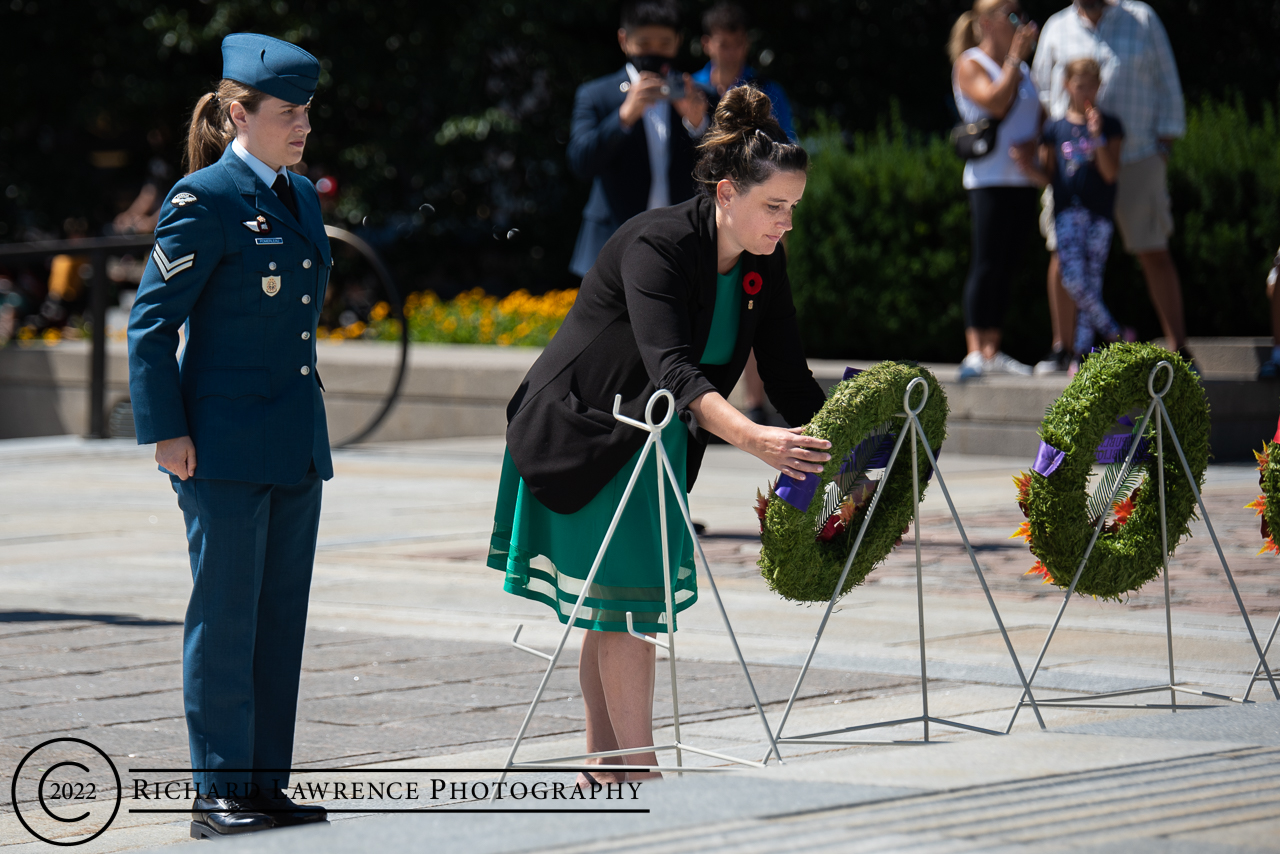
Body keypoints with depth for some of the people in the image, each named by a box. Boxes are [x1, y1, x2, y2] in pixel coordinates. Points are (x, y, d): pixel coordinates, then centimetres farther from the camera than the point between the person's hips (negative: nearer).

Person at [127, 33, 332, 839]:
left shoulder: (301, 197, 13)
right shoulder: (205, 200, -10)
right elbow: (152, 319, -10)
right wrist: (166, 430, -14)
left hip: (297, 442, 8)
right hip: (225, 444, -8)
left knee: (283, 616, 9)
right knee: (225, 618, -3)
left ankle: (265, 784, 16)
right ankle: (219, 793, 3)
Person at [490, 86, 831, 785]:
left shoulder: (763, 264, -5)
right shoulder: (657, 245, -28)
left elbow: (789, 375, -1)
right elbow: (672, 370, -41)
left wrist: (830, 446, -16)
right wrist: (752, 438, -54)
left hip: (656, 441, 8)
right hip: (583, 432, -8)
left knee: (618, 607, 11)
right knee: (625, 596, -10)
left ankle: (606, 771, 17)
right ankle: (638, 777, -9)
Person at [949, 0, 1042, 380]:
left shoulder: (1021, 69, 20)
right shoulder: (970, 64, -3)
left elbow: (1036, 117, 26)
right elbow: (995, 102, -19)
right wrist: (1015, 56, -15)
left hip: (1024, 177, 7)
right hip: (990, 178, -7)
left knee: (1007, 266, 6)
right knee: (987, 265, -10)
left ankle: (992, 351, 8)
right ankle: (975, 351, -11)